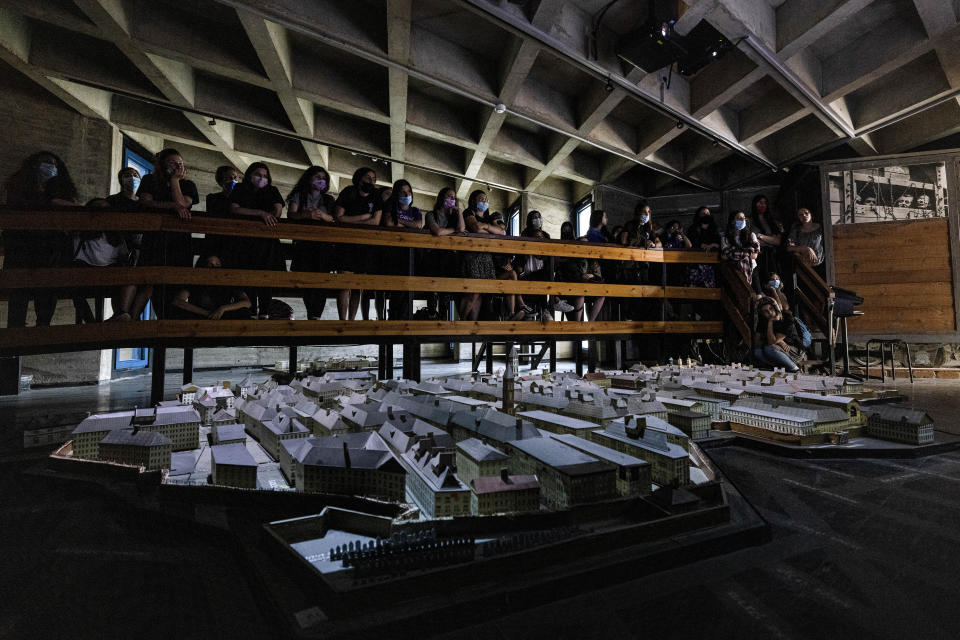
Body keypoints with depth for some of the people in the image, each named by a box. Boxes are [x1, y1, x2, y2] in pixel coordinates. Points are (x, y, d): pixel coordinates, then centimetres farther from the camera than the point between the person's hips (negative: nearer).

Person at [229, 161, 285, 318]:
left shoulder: (272, 191, 18)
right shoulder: (240, 190, 14)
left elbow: (278, 211, 2)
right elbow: (234, 209, -3)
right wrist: (261, 213, -12)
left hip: (267, 241, 1)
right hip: (246, 240, 0)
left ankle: (264, 312, -9)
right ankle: (251, 312, -11)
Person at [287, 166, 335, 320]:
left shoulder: (328, 199, 19)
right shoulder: (299, 195, 15)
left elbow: (334, 218, 3)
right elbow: (291, 214, -2)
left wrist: (321, 214, -19)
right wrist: (306, 215, -23)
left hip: (324, 243, 0)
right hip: (304, 242, 0)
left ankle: (316, 316, -17)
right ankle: (311, 315, -3)